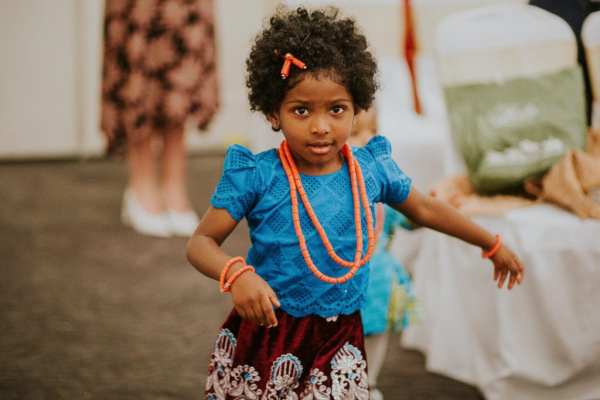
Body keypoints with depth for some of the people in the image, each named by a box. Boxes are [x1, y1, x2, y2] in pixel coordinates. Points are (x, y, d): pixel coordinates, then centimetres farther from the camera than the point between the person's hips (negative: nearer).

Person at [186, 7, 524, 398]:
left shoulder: (372, 168, -2)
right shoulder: (257, 175, -13)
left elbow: (424, 208, 16)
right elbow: (201, 242, -11)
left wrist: (492, 244, 27)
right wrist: (237, 274, -33)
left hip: (339, 343, 3)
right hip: (265, 336, -3)